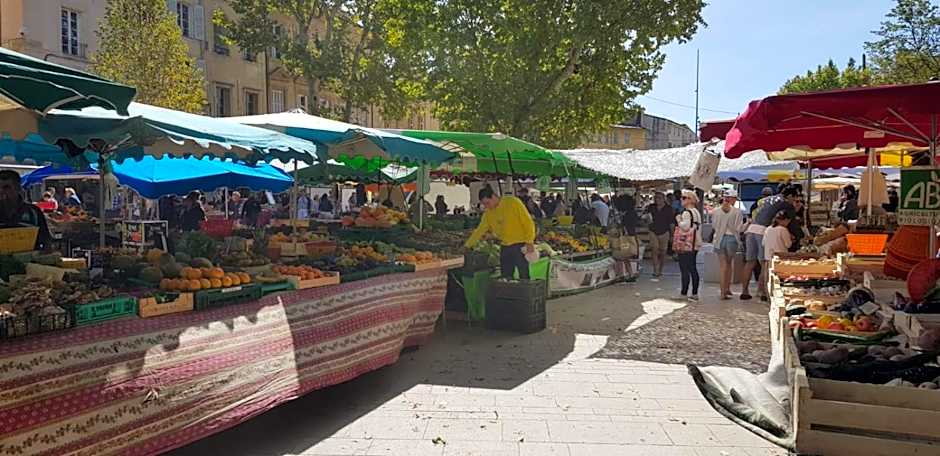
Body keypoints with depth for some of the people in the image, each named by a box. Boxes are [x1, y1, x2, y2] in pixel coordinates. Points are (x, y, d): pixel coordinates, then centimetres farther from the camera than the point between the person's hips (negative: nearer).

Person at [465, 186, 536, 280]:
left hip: (520, 246, -6)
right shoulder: (488, 213, 8)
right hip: (505, 248, 6)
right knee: (505, 279, 5)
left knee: (524, 278, -7)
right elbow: (479, 230, 14)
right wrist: (467, 245, 10)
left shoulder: (513, 202, -8)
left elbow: (528, 222, -9)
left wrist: (529, 242, -13)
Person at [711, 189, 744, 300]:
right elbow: (739, 228, -7)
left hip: (720, 239, 1)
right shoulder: (737, 211, -10)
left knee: (722, 265, 6)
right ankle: (727, 288, 20)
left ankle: (723, 291, 0)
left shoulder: (715, 211, -3)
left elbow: (714, 225, 5)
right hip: (732, 238, -1)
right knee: (729, 264, 16)